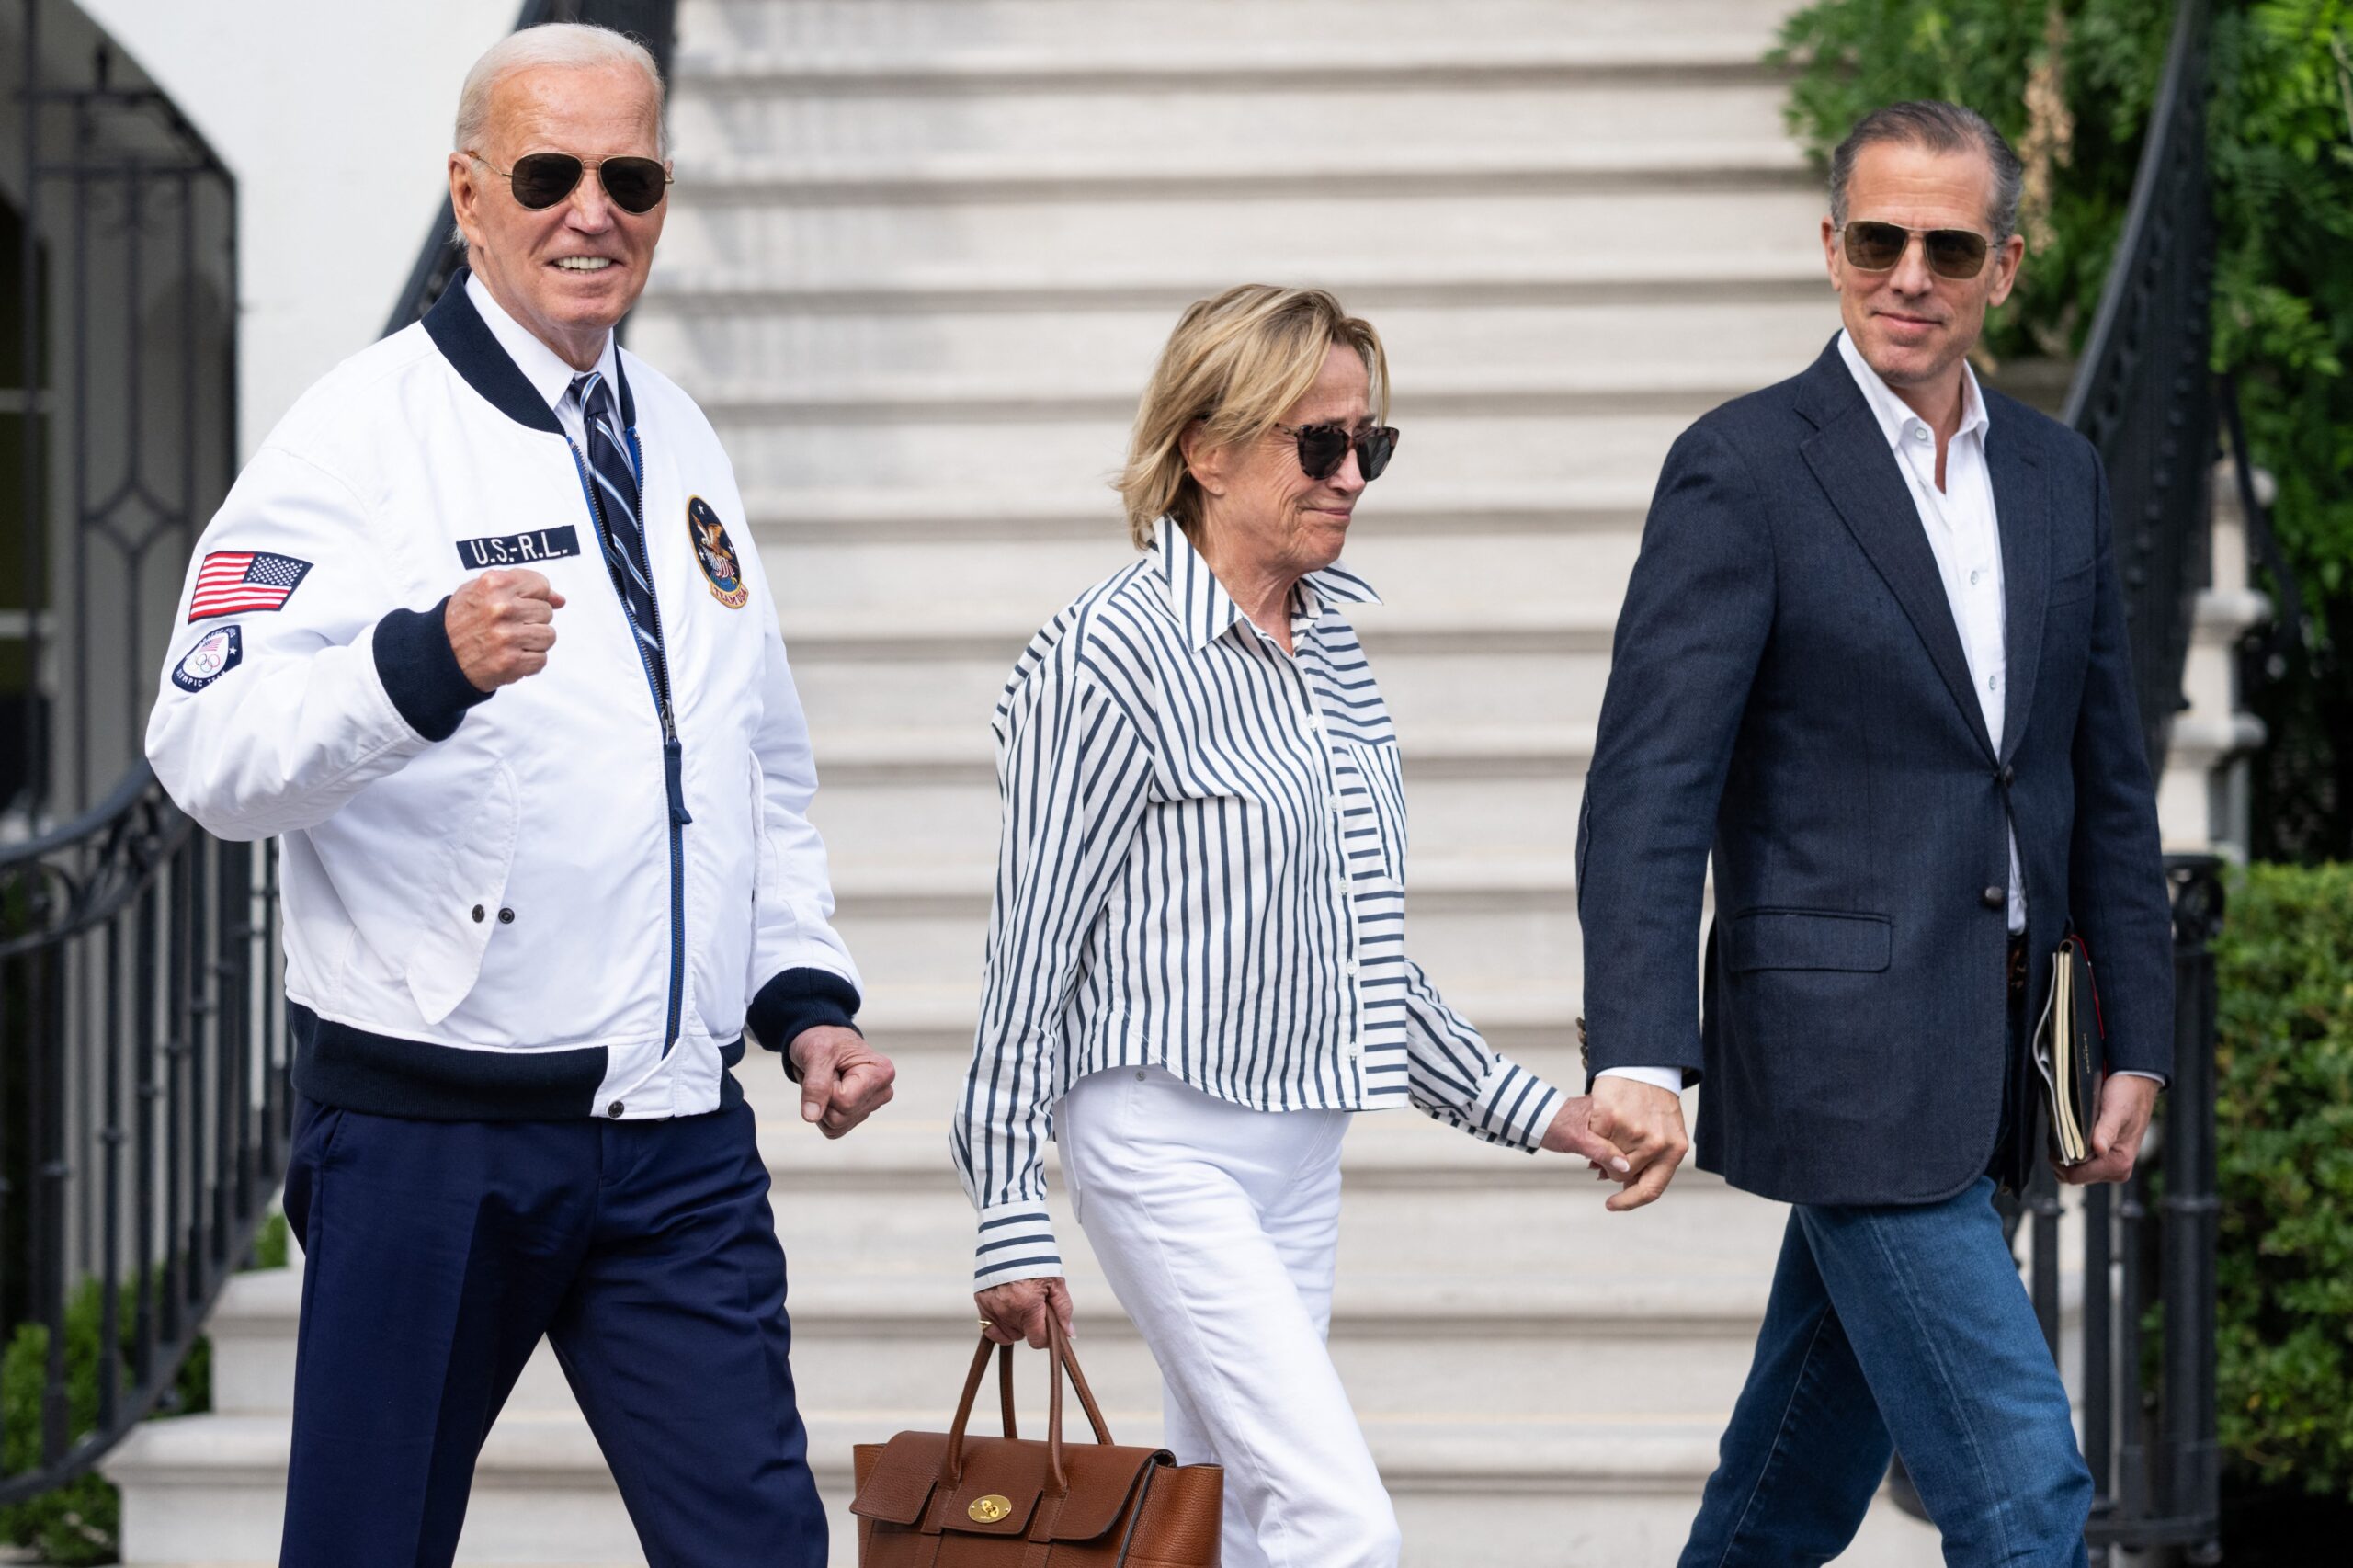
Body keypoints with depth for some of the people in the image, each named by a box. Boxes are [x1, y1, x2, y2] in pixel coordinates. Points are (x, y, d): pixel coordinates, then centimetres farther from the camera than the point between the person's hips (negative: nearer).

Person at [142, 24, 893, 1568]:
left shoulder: (680, 440, 15)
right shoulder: (366, 434, -7)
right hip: (433, 1133, -5)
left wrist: (807, 994, 12)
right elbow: (210, 749, -20)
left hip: (679, 1134, 5)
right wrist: (425, 662, -37)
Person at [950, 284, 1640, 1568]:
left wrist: (1525, 1109, 18)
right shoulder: (1107, 660, -12)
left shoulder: (1331, 648, 12)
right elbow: (1031, 947, -10)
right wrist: (1011, 1221, -11)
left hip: (1302, 1148, 8)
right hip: (1169, 1139, -8)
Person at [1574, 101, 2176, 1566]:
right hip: (1849, 1047, -7)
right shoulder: (1743, 470, -9)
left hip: (1988, 1055, 7)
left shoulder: (2059, 474, 11)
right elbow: (1650, 786, -15)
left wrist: (2139, 1043, 12)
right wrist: (1637, 1057, -27)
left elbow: (2108, 777, 16)